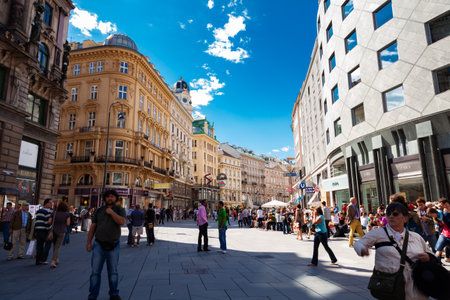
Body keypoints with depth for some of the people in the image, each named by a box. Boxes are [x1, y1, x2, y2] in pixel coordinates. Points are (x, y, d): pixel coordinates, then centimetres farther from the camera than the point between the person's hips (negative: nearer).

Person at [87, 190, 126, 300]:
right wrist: (89, 242, 0)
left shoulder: (120, 210, -1)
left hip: (113, 246, -1)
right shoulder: (99, 211, 4)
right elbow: (92, 227, 5)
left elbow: (122, 222, -19)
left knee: (113, 272, 11)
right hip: (99, 245, 1)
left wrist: (111, 212, -16)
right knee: (95, 272, 1)